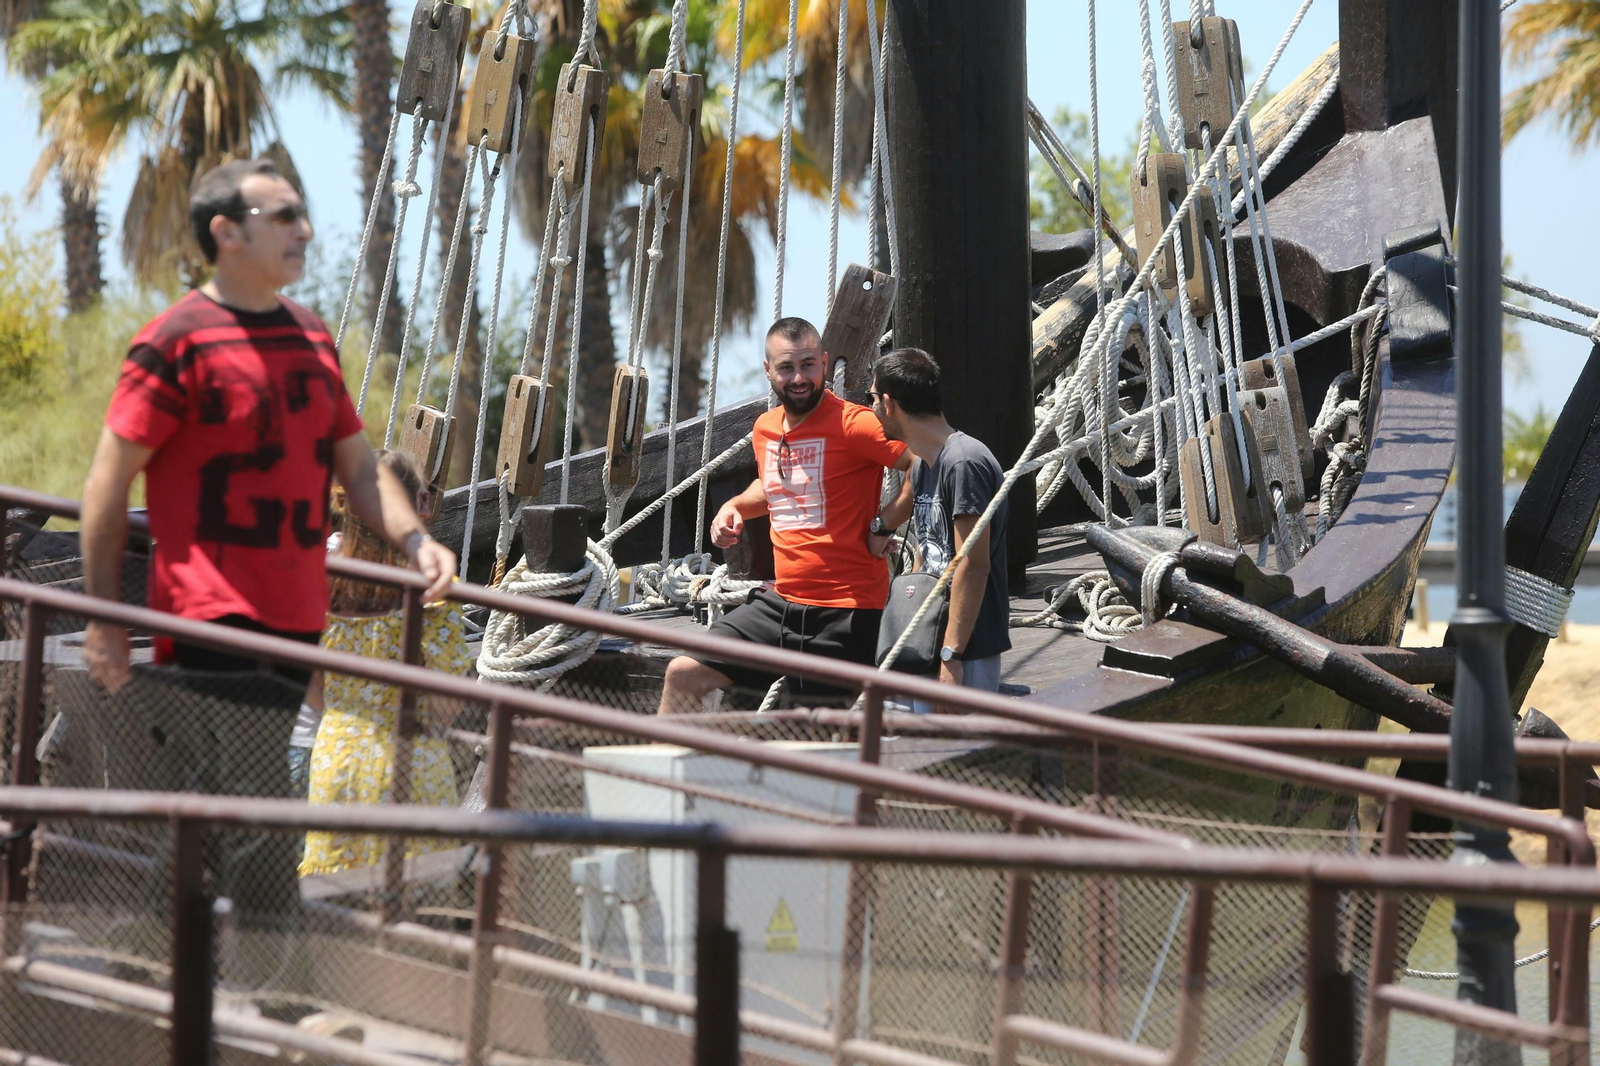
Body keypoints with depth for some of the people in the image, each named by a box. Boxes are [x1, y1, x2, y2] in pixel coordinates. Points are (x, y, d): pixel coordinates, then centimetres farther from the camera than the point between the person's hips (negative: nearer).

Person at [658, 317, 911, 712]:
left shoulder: (852, 424, -14)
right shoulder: (766, 428, 11)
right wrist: (735, 506, 14)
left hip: (845, 615, -7)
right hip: (780, 602, 7)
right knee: (683, 674, 4)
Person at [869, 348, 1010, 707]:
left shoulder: (964, 464, -17)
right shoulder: (922, 465, 13)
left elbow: (973, 566, -21)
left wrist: (952, 654, -22)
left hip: (967, 649, -9)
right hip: (928, 644, 9)